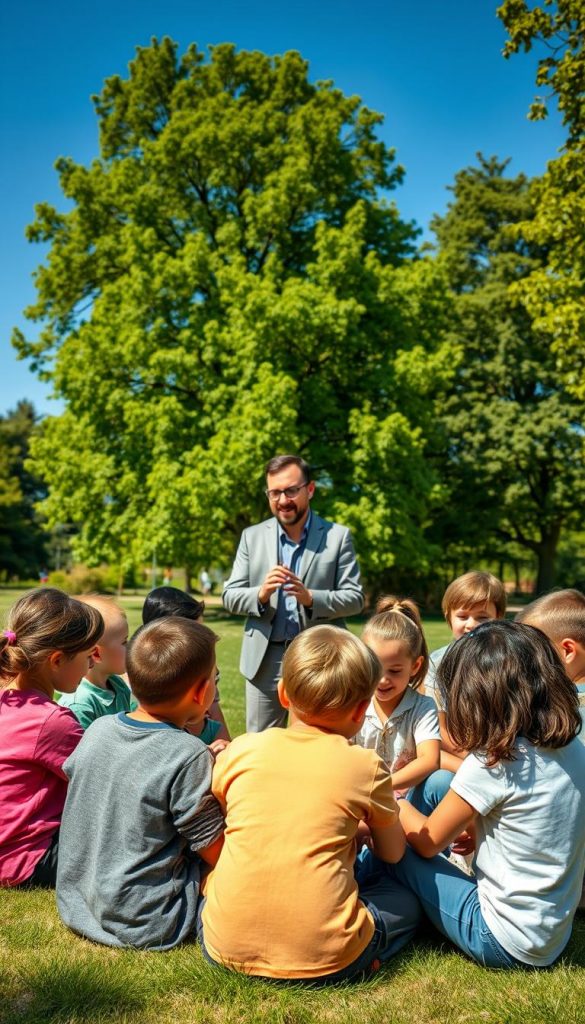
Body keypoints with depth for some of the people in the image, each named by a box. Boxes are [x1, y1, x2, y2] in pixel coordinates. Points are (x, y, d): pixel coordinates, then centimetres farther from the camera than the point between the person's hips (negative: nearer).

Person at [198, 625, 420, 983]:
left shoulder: (241, 750, -1)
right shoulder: (367, 767, -6)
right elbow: (392, 852, 11)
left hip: (225, 948, 2)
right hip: (321, 959, -1)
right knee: (406, 904, 25)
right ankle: (352, 963, 3)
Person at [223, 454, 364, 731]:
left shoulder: (338, 537, 0)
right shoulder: (252, 536, 7)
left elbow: (355, 598, -3)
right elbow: (230, 596, 5)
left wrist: (310, 598, -21)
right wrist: (261, 594, -17)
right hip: (265, 661, 2)